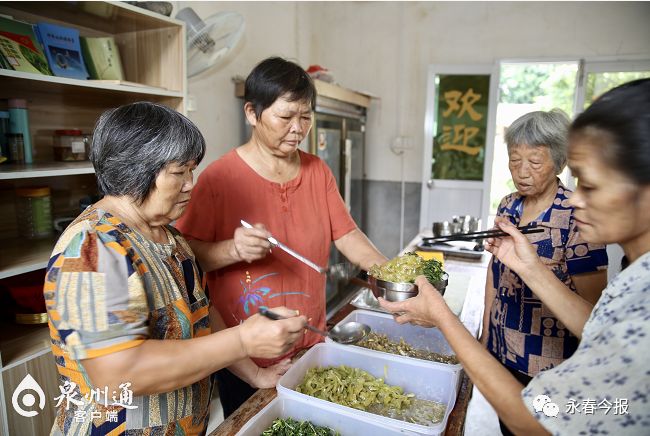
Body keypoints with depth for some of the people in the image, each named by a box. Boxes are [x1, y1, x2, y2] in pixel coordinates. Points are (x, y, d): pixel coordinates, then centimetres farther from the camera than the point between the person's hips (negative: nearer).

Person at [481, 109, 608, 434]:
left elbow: (591, 304, -14)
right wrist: (486, 331, 9)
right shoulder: (507, 206, 0)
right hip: (500, 349, 5)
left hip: (547, 363, -5)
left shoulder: (577, 217, -18)